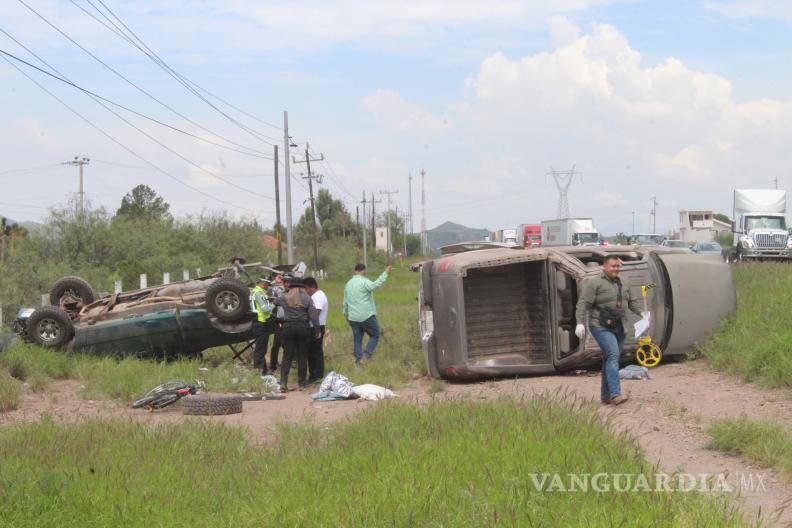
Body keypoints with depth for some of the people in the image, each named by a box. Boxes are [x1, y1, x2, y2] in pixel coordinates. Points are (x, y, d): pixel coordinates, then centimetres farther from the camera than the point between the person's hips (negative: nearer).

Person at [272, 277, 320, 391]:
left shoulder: (284, 298, 2)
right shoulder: (307, 298, -1)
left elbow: (275, 302, 25)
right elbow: (313, 316, -5)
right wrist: (317, 330, 3)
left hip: (288, 328, 1)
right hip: (303, 329, -1)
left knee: (287, 356, 3)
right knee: (302, 356, 8)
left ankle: (283, 383, -7)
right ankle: (301, 382, 13)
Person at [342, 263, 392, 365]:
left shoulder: (348, 284, 15)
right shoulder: (364, 282, -9)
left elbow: (345, 302, 20)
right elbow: (375, 285, -31)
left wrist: (346, 314, 31)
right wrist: (386, 273, -32)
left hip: (353, 318, 6)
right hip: (367, 317, -6)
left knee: (357, 340, 11)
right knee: (375, 335, 6)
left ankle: (358, 362, 11)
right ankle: (366, 355, -9)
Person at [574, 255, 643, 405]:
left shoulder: (622, 285, 16)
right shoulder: (594, 283, -7)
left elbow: (631, 301, 27)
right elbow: (583, 303, -12)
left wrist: (641, 313, 13)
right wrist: (580, 322, -21)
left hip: (619, 328, 7)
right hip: (601, 327, -7)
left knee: (609, 359, 9)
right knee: (613, 354, -22)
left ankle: (605, 395, 16)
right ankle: (615, 394, -30)